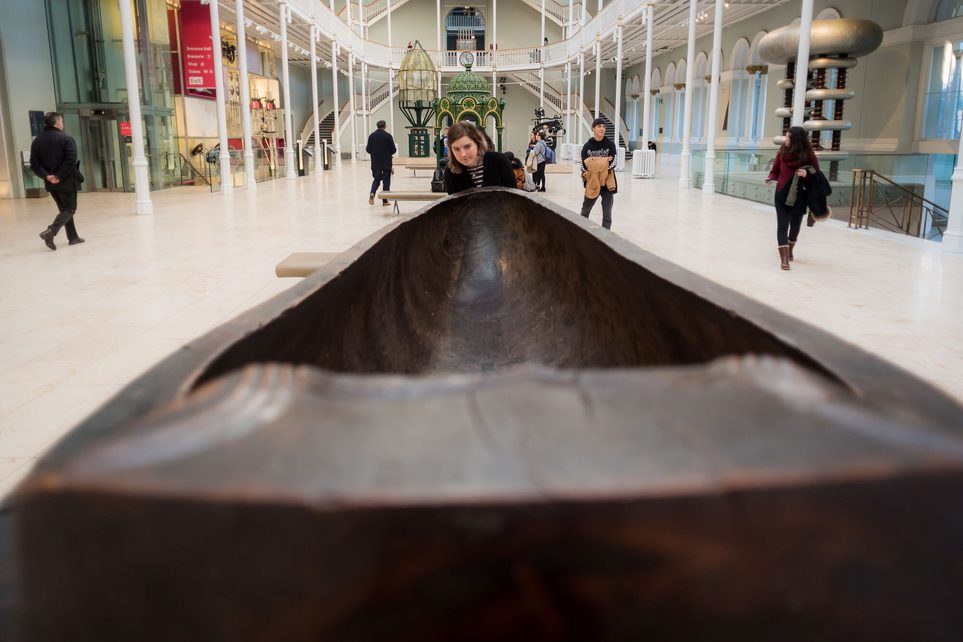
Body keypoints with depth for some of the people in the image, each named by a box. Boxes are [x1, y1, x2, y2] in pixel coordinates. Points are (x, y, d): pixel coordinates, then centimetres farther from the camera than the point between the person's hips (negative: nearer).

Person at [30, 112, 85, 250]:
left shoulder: (37, 141, 7)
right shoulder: (66, 139, -11)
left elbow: (34, 164, 0)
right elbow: (71, 161, -22)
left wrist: (46, 176, -6)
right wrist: (59, 176, -17)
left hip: (50, 183, 6)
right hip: (66, 182, -6)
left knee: (64, 209, 17)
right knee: (70, 209, 1)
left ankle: (73, 237, 21)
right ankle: (51, 231, -18)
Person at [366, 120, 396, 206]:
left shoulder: (372, 136, -2)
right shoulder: (388, 136, -10)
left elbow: (368, 149, -1)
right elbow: (393, 150, -8)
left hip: (376, 163, 3)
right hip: (386, 163, -3)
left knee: (376, 179, 15)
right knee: (386, 181, 6)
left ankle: (372, 193, -10)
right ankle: (385, 200, 5)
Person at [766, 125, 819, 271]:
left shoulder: (808, 155, -6)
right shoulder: (782, 152, -1)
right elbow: (775, 170, 9)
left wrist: (806, 174, -23)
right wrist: (771, 178, -13)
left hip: (799, 196, 0)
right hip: (781, 194, 0)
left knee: (795, 225, 15)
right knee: (782, 225, -8)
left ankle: (790, 250, 40)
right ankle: (784, 258, -12)